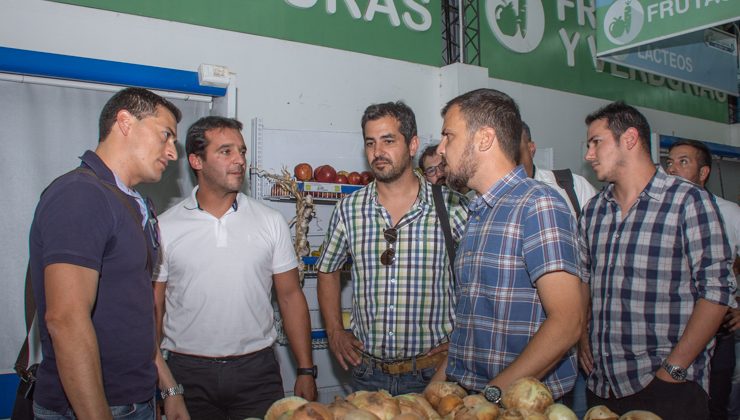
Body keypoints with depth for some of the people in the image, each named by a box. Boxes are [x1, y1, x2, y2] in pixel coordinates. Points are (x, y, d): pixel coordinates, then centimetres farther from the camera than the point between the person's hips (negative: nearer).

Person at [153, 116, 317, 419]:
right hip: (187, 373, 0)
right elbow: (153, 307, 3)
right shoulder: (165, 227, 0)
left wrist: (306, 371, 0)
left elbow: (290, 297, 3)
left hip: (257, 371, 1)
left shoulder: (271, 222, 2)